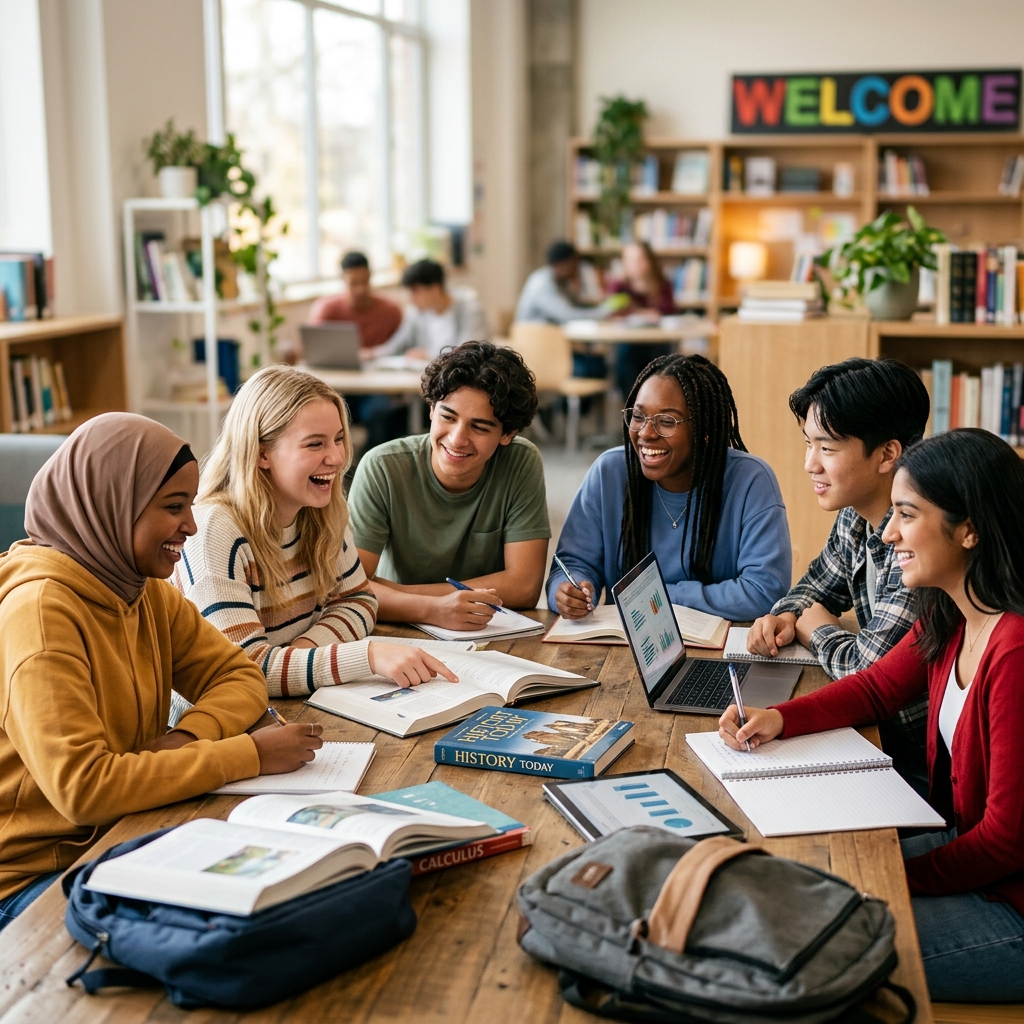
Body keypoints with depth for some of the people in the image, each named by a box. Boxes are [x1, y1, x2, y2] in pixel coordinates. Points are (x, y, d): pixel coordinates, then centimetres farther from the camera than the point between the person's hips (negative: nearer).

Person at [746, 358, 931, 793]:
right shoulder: (854, 518, 2)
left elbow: (871, 672, -29)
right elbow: (818, 586, 20)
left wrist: (816, 629, -8)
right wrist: (786, 617, -3)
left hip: (921, 768, -8)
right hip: (881, 732, 8)